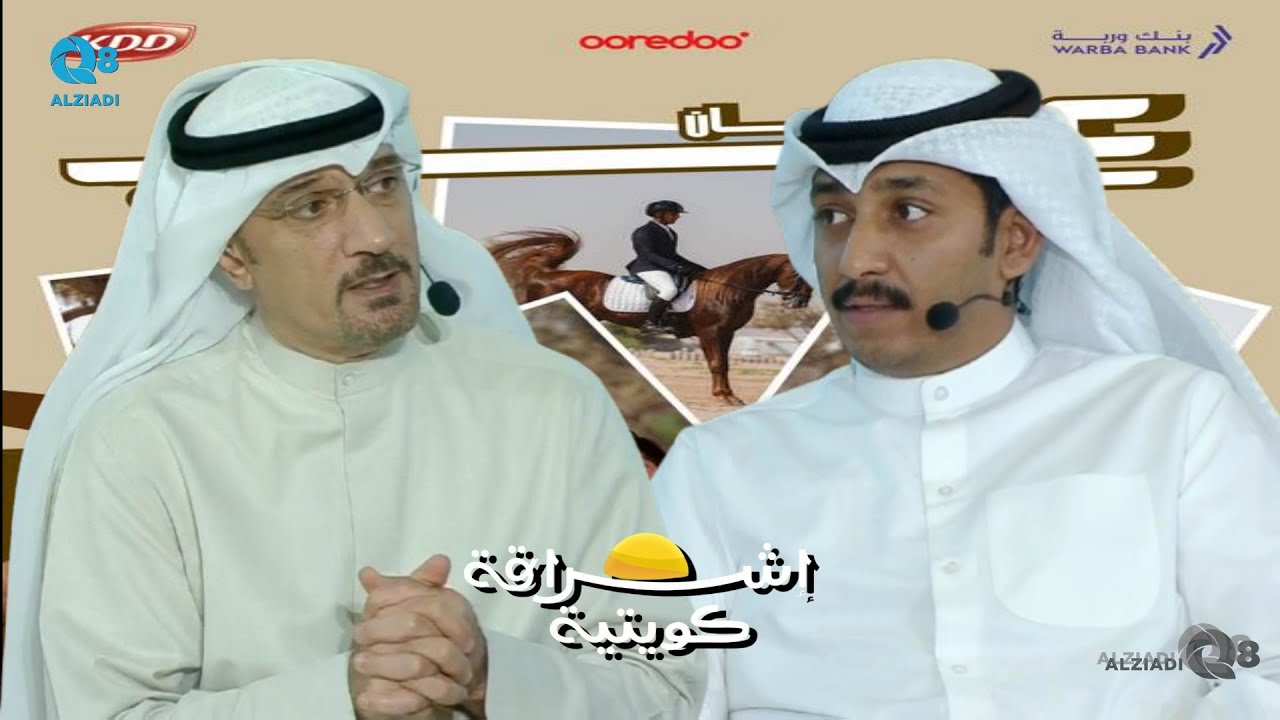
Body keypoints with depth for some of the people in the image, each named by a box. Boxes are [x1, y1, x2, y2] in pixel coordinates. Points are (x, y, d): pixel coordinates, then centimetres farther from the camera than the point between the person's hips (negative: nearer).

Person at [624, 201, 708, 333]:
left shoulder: (670, 233, 18)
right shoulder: (643, 233, -11)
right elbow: (649, 255, -21)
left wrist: (696, 268, 15)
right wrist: (677, 268, -29)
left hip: (669, 269, 10)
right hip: (648, 269, -10)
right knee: (670, 290, -36)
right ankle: (650, 323, -29)